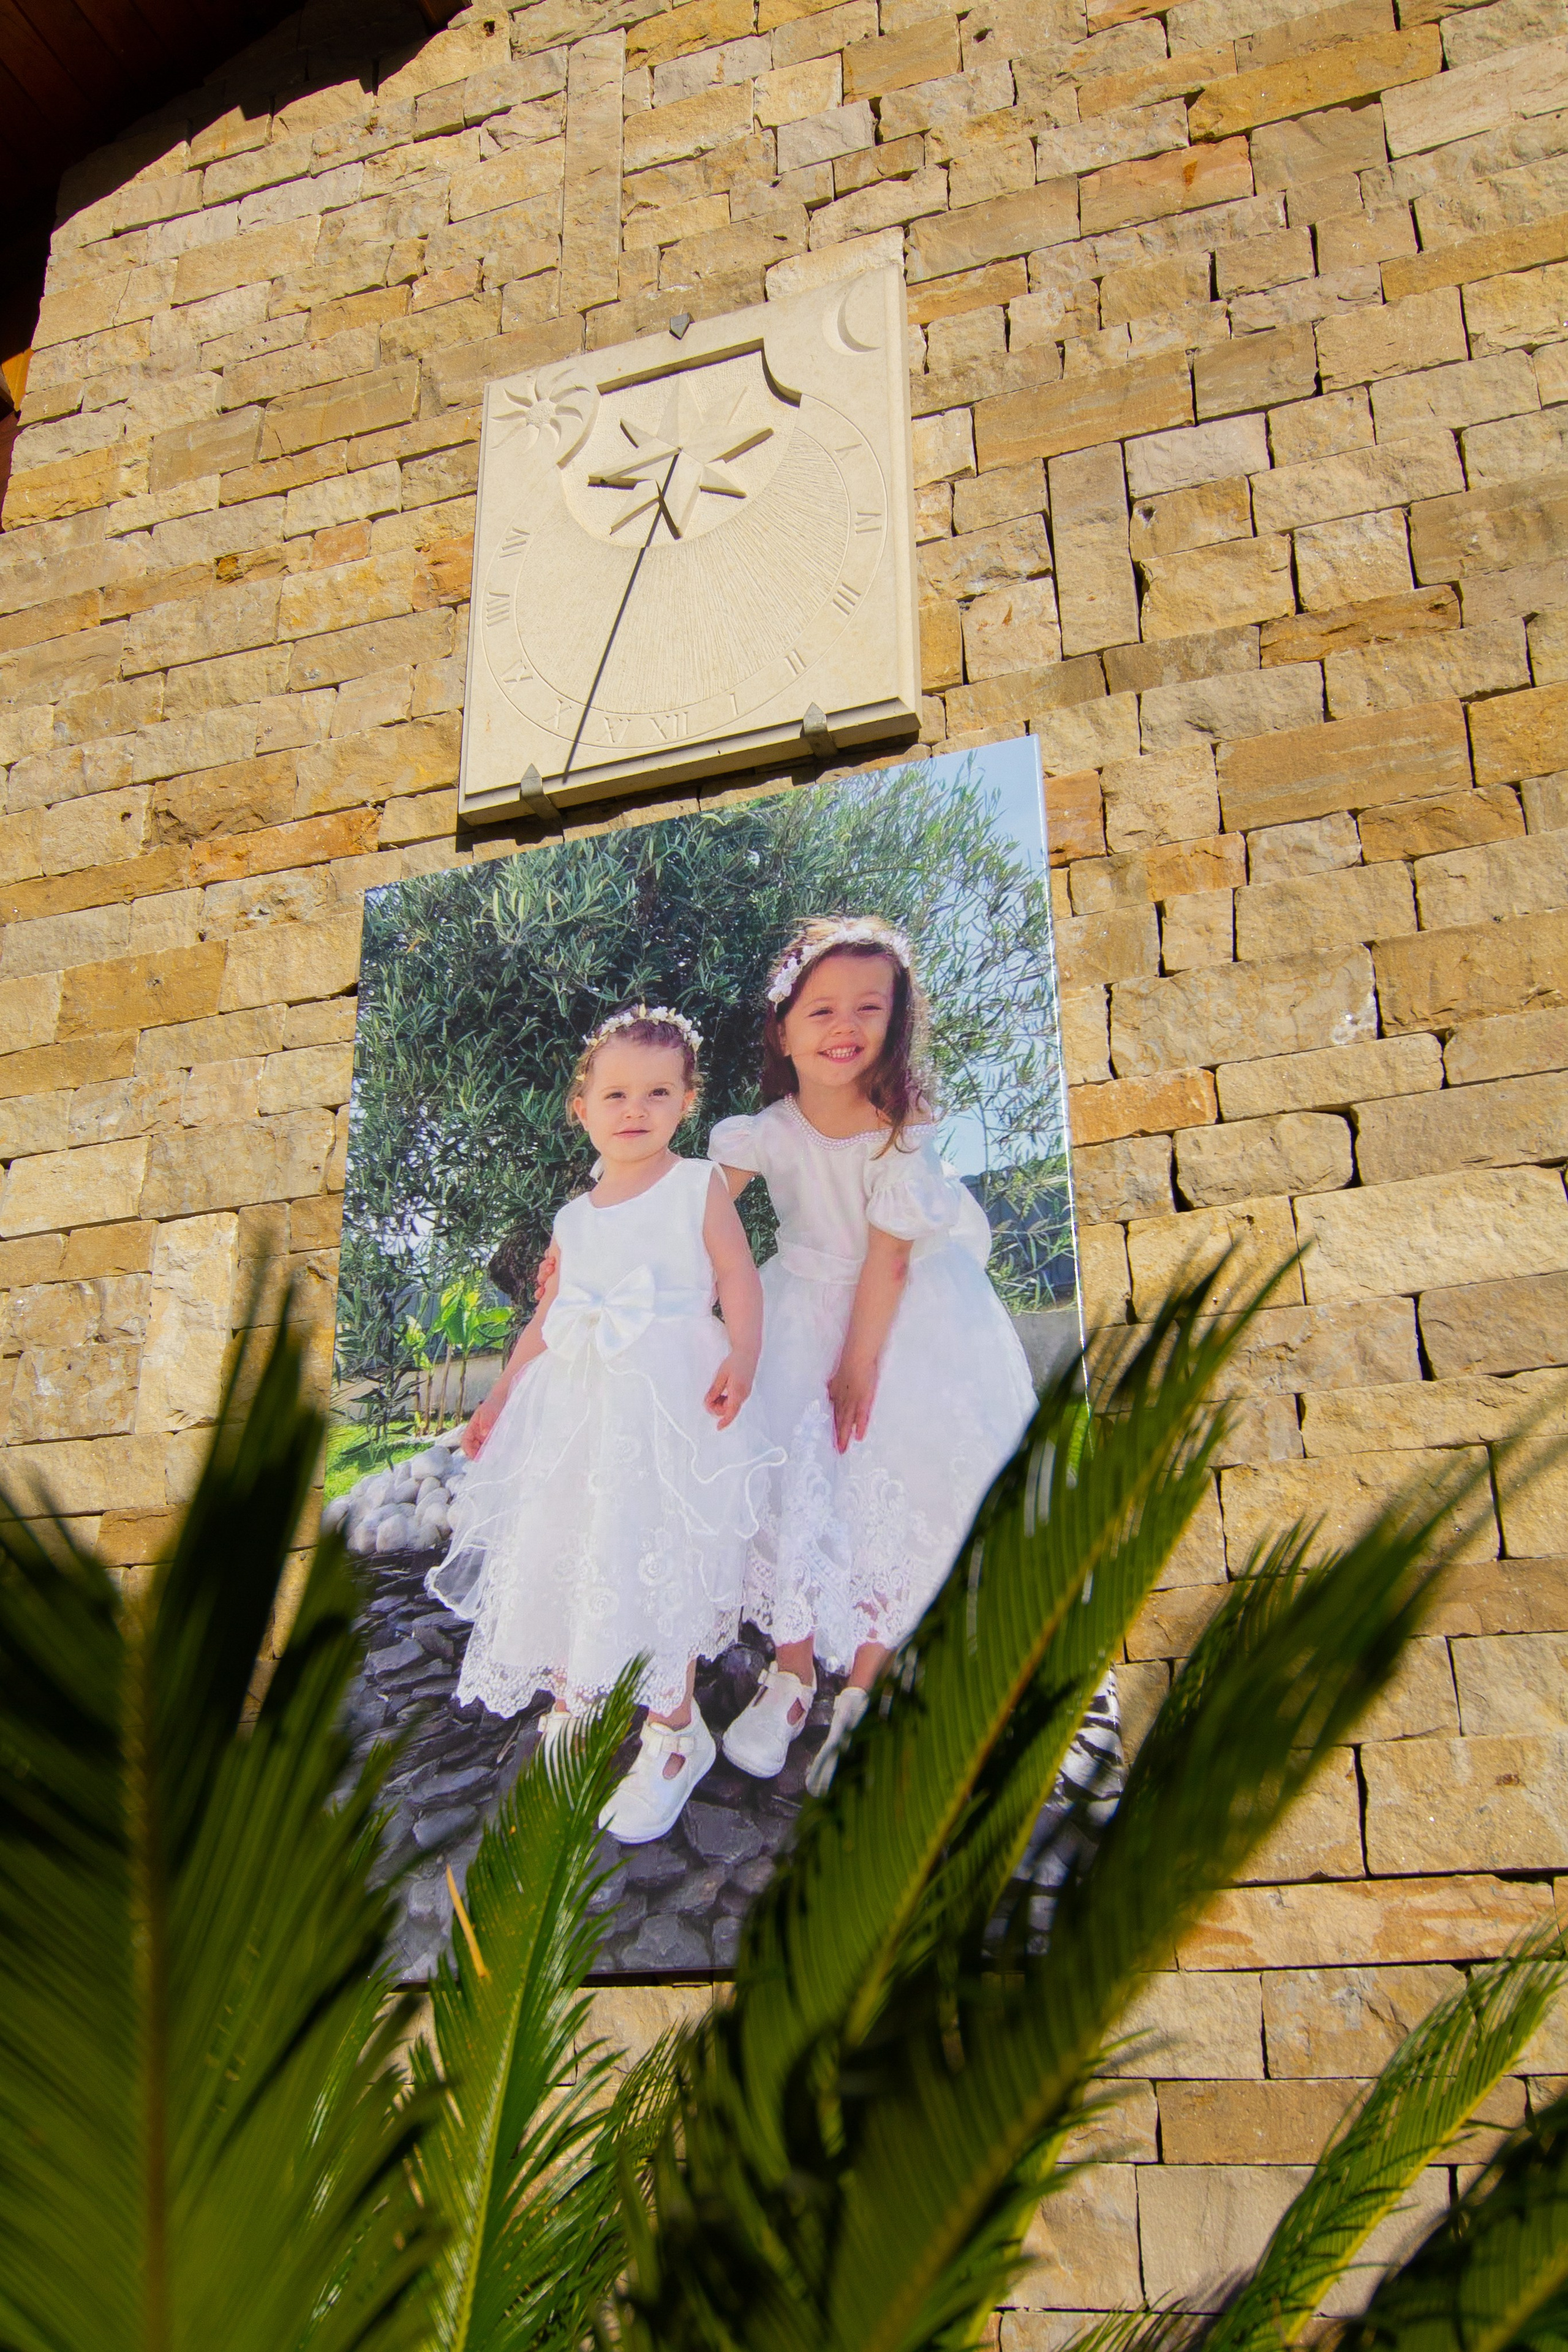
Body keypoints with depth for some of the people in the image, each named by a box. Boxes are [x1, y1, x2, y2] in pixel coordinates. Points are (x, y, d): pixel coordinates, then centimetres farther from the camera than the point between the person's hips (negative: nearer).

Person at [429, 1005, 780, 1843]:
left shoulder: (698, 1187, 1)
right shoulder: (576, 1218, 15)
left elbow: (739, 1281, -4)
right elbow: (548, 1317, 21)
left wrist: (741, 1357, -21)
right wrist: (501, 1396, 20)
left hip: (672, 1401, -5)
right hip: (579, 1405, 5)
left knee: (656, 1565, -5)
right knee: (561, 1553, 6)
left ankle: (674, 1729, 14)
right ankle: (573, 1711, 27)